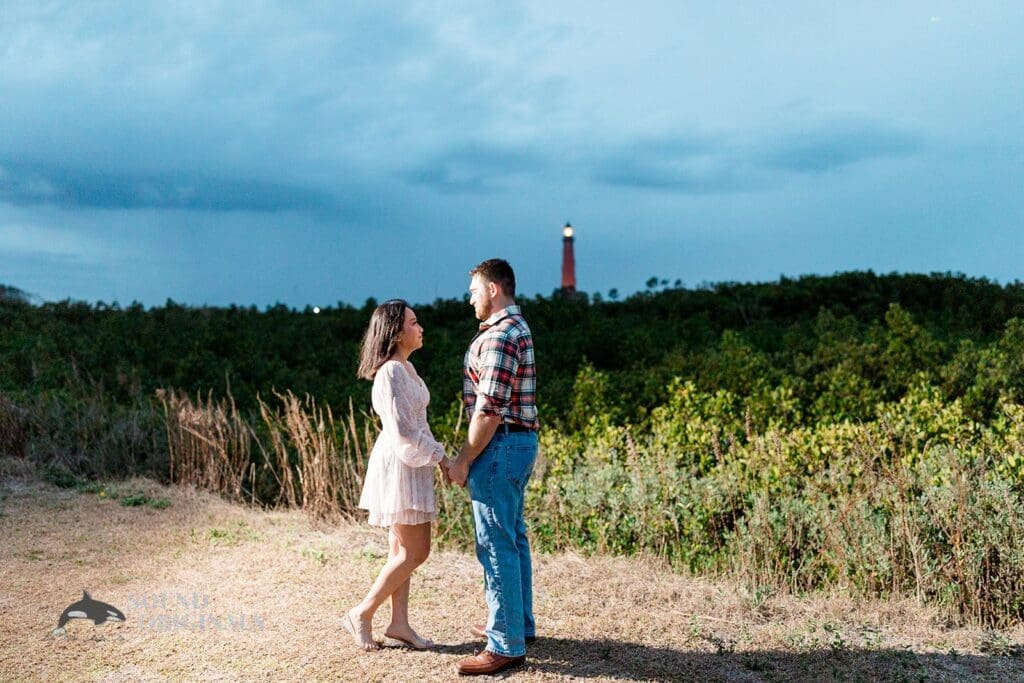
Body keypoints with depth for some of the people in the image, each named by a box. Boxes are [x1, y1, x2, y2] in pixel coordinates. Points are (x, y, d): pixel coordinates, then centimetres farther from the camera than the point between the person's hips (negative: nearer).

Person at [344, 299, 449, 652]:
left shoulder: (405, 367, 11)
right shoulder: (390, 372, -19)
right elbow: (402, 430, -22)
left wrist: (436, 456, 13)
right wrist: (440, 456, -15)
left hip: (411, 464, 10)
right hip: (399, 464, -10)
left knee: (402, 549, 13)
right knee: (415, 551, -4)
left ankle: (399, 623, 21)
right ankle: (361, 614, 8)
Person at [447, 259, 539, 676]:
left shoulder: (499, 336, -18)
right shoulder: (517, 328, 16)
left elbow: (489, 410, -22)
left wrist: (463, 460, -15)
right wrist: (472, 456, 21)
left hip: (500, 446, -11)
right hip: (520, 441, 11)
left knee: (496, 545, -6)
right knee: (513, 538, 17)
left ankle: (507, 646, -1)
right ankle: (519, 624, 28)